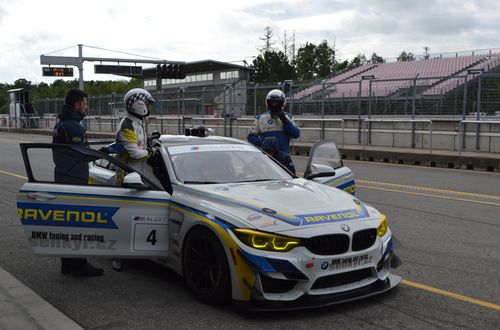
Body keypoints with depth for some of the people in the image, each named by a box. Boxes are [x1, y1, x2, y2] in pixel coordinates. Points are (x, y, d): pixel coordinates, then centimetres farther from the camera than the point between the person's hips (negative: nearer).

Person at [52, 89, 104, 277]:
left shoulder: (60, 123, 14)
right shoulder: (73, 126, -19)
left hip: (61, 177, 11)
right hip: (74, 180, -11)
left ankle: (67, 263, 23)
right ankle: (79, 266, 1)